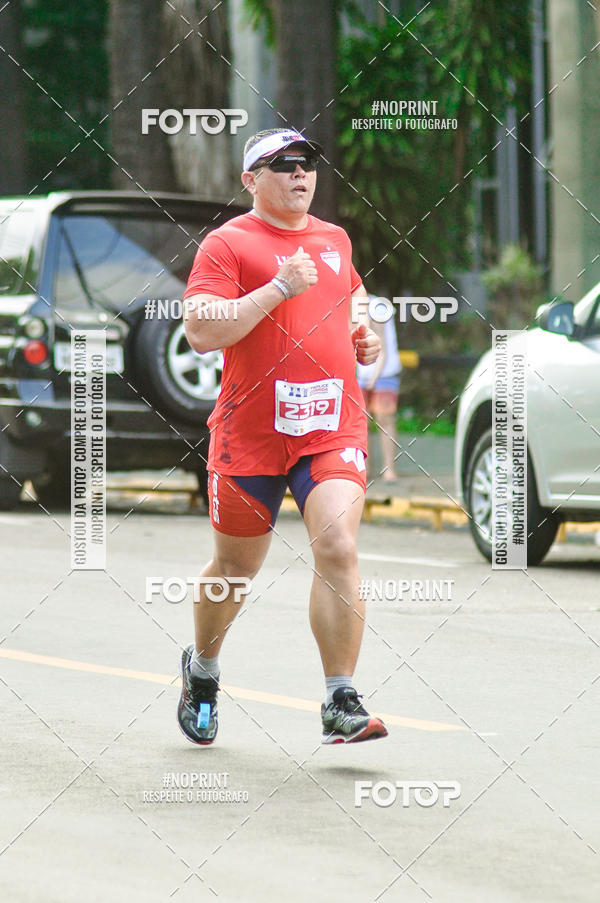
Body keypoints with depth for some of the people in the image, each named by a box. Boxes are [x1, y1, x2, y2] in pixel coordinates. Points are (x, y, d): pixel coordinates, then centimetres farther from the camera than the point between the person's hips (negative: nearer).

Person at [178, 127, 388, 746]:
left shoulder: (334, 240, 13)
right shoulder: (228, 244, -4)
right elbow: (201, 333, -17)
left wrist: (365, 337, 13)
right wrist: (279, 287, -21)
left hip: (333, 428, 3)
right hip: (250, 433, -3)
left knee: (338, 549, -17)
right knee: (235, 569, 11)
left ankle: (341, 706, -15)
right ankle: (201, 671, 40)